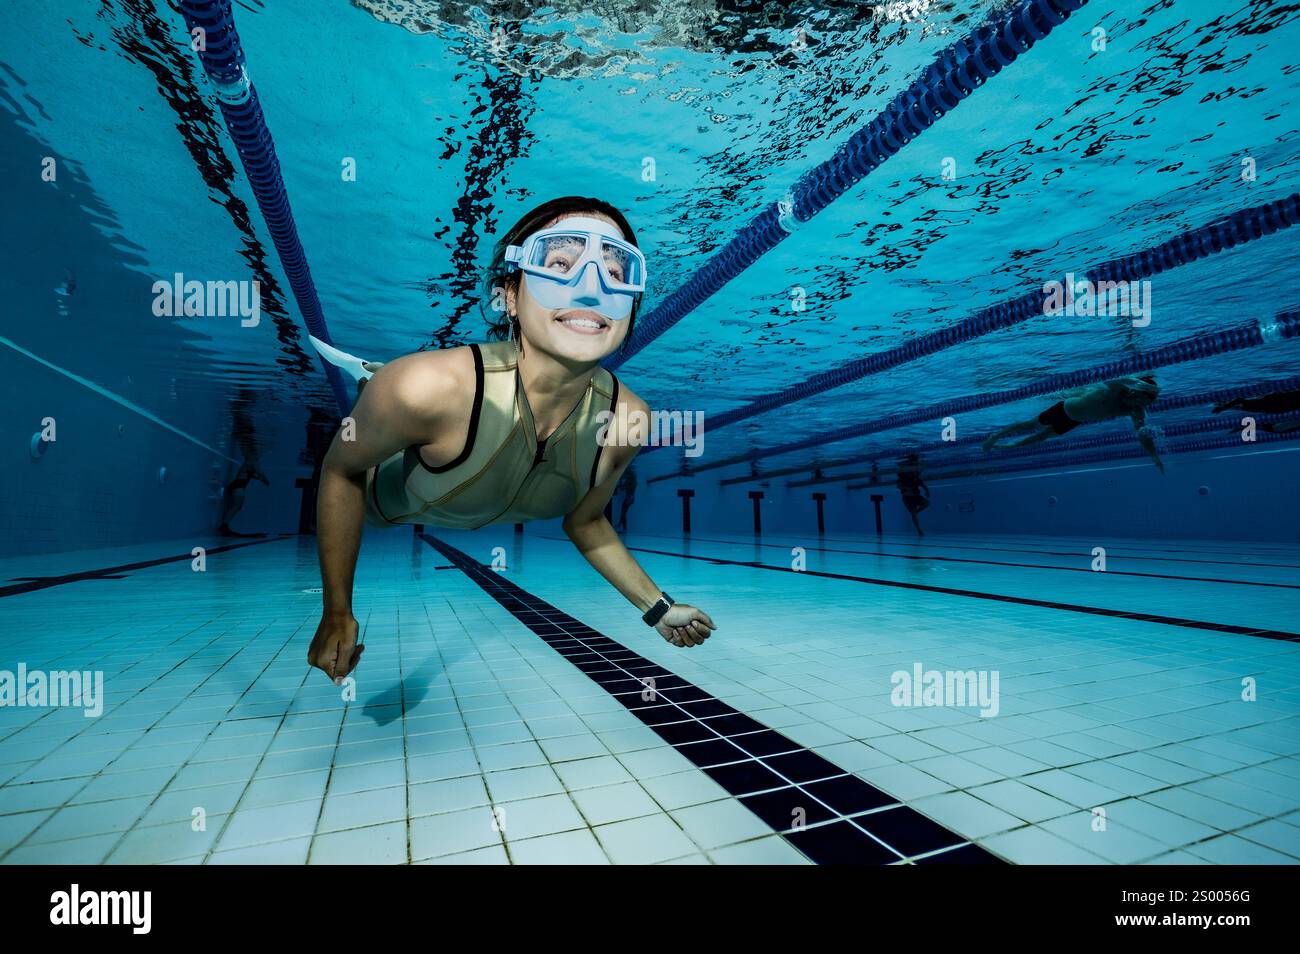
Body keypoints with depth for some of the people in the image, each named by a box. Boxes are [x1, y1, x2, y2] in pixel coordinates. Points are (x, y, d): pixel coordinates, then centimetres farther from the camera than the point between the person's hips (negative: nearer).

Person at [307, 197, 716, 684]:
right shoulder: (430, 386, -44)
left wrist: (658, 608, -10)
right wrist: (337, 613, -20)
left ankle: (377, 376, 43)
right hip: (384, 506, -3)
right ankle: (373, 375, 36)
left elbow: (584, 521, -13)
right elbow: (341, 471, -24)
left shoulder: (627, 419, -32)